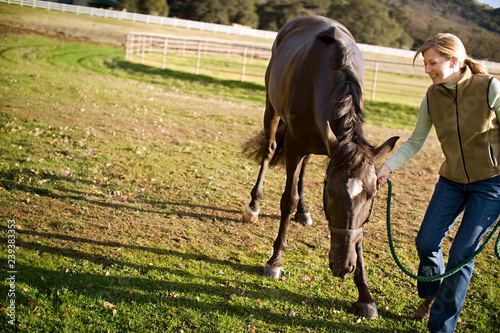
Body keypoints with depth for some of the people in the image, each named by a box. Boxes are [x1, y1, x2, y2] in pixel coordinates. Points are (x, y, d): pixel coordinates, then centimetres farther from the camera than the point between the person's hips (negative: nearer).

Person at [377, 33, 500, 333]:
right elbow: (415, 142, 5)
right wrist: (387, 167, -8)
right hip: (452, 180, 5)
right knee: (426, 241, 4)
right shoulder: (433, 96, -5)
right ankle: (431, 295, 36)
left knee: (462, 254, -4)